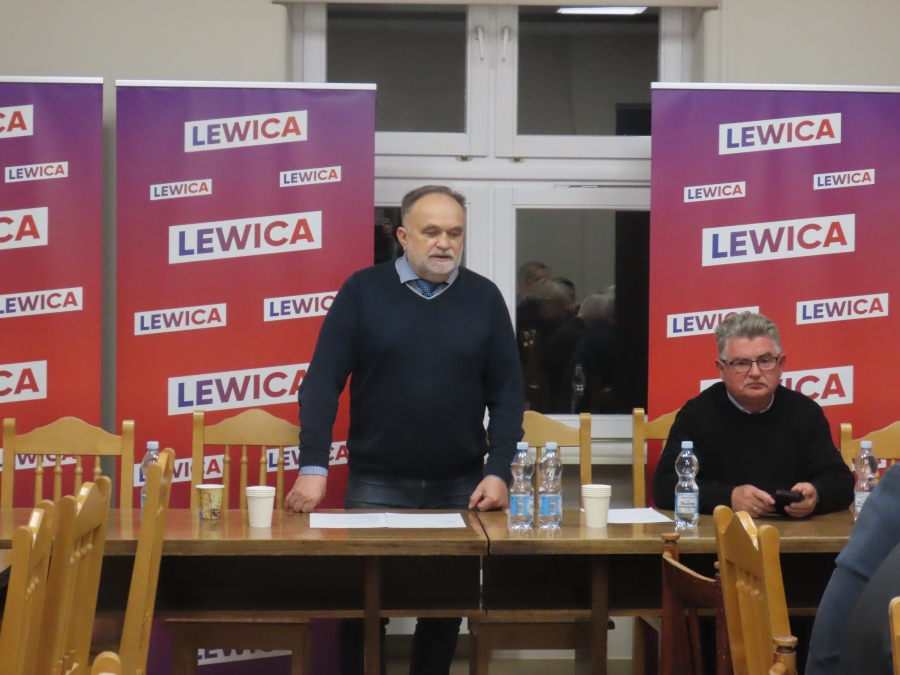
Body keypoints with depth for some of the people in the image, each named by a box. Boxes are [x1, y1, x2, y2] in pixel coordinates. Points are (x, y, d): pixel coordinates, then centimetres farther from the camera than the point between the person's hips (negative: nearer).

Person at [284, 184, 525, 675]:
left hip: (459, 486, 2)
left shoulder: (484, 297, 4)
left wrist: (499, 471, -8)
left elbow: (507, 392, 3)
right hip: (375, 483, -2)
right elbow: (322, 382, -5)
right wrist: (313, 466, -14)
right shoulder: (362, 291, -1)